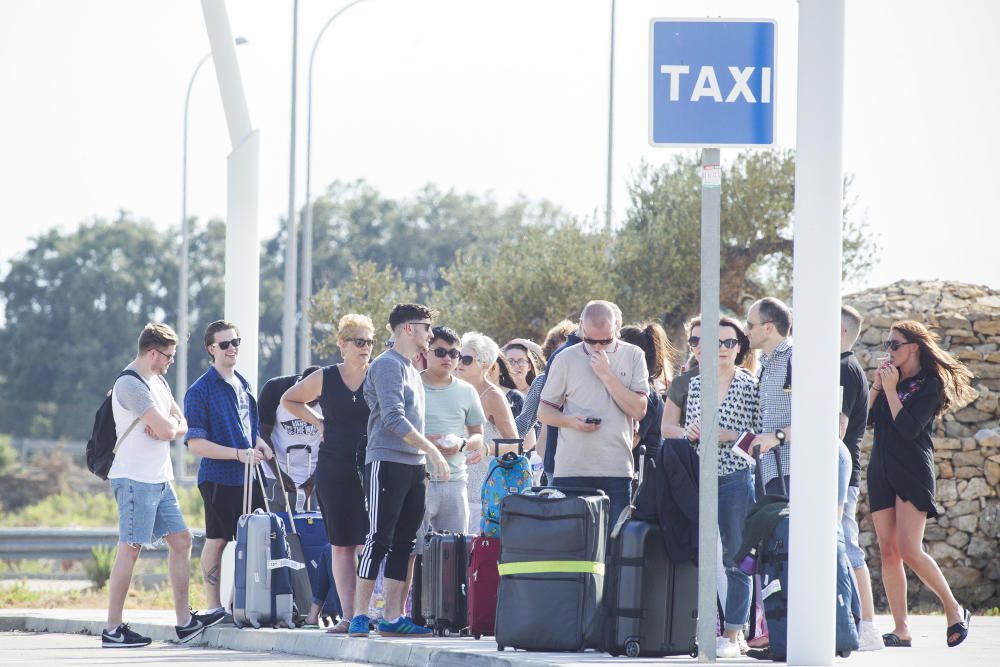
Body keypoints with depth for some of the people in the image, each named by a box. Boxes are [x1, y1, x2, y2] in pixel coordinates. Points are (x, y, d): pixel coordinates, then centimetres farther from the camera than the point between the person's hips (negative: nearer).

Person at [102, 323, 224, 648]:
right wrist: (168, 423, 2)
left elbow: (181, 426, 15)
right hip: (135, 478, -10)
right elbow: (165, 429, -21)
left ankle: (184, 621, 11)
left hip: (160, 479, 10)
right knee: (130, 548, -9)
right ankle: (113, 629, -7)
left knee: (181, 540, 8)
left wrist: (167, 425, -7)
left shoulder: (157, 381, 17)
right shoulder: (130, 384, -15)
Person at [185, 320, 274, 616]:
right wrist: (239, 454, -20)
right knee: (217, 541, 0)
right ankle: (215, 607, 5)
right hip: (219, 477, -6)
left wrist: (260, 444, 5)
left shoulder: (243, 385, 14)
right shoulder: (200, 391, -7)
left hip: (249, 476, 6)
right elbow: (196, 444, -12)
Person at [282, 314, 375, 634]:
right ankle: (347, 616, 5)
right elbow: (289, 400, 21)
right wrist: (318, 421, 8)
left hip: (370, 468, -2)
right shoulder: (324, 378, 6)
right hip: (333, 470, 2)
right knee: (341, 545, 2)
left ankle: (365, 612, -7)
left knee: (367, 542, -9)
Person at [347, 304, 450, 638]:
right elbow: (393, 418, -17)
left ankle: (393, 617, 7)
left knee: (403, 544, 6)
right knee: (379, 539, -10)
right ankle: (359, 616, -10)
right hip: (387, 462, -9)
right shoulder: (388, 365, -8)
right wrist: (432, 450, -17)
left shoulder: (411, 370, 20)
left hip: (414, 466, 9)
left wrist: (427, 459, 16)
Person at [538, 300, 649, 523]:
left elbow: (638, 410, -3)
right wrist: (570, 421, -9)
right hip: (571, 470, 0)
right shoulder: (566, 359, 7)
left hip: (617, 471, 0)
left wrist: (606, 375, -7)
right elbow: (544, 411, 12)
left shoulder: (633, 356, 7)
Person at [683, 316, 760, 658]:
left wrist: (730, 436, -14)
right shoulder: (696, 385, 13)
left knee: (737, 558, -3)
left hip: (738, 476, -4)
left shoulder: (751, 385, 1)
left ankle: (733, 633, 0)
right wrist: (691, 432, -2)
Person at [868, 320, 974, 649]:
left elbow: (909, 429, -15)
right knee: (888, 551, 0)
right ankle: (901, 630, 0)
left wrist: (891, 389, -12)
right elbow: (865, 416, 7)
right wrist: (877, 385, -2)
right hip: (881, 471, 7)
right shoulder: (889, 377, 15)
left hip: (913, 472, -7)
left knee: (909, 551, -16)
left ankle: (954, 608, 1)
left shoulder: (930, 384, -5)